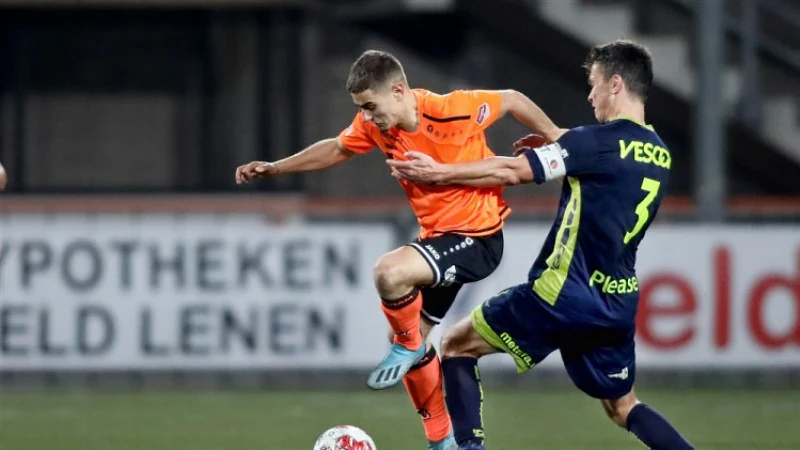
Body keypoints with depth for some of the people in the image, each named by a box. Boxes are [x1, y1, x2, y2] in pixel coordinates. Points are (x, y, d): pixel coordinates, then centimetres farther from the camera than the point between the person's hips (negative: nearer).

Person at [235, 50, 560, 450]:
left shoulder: (452, 110, -24)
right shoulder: (375, 125, -4)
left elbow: (513, 100, -9)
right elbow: (337, 150, 16)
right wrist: (274, 168, 13)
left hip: (478, 237, -8)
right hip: (437, 236, 8)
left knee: (390, 272, -31)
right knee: (412, 340, 11)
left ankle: (408, 346, -2)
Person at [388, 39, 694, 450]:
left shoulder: (598, 142, -13)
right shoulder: (660, 156, 10)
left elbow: (512, 171, -9)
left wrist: (440, 173, -1)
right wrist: (559, 147, 21)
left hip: (563, 294, -7)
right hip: (618, 304, 7)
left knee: (456, 345, 9)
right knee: (622, 408, 21)